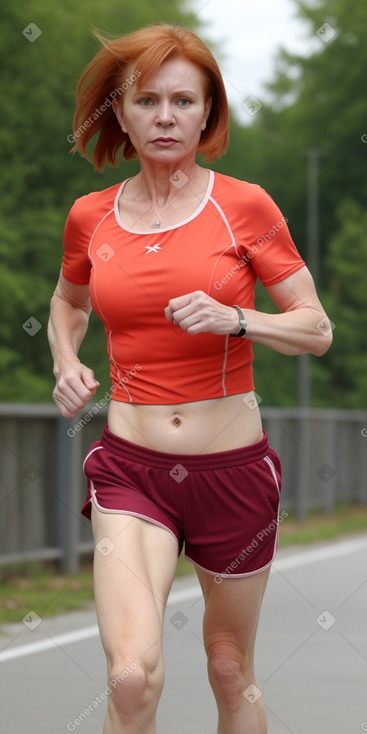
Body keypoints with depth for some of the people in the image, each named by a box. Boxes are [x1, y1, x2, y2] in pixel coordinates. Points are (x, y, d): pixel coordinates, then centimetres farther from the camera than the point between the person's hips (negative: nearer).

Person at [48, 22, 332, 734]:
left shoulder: (245, 206, -4)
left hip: (233, 468, 0)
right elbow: (67, 302, 24)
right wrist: (66, 364, 5)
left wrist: (233, 319, -18)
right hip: (130, 464, 0)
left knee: (231, 669, 15)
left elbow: (316, 329, -2)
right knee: (133, 674, -20)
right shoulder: (91, 217, 3)